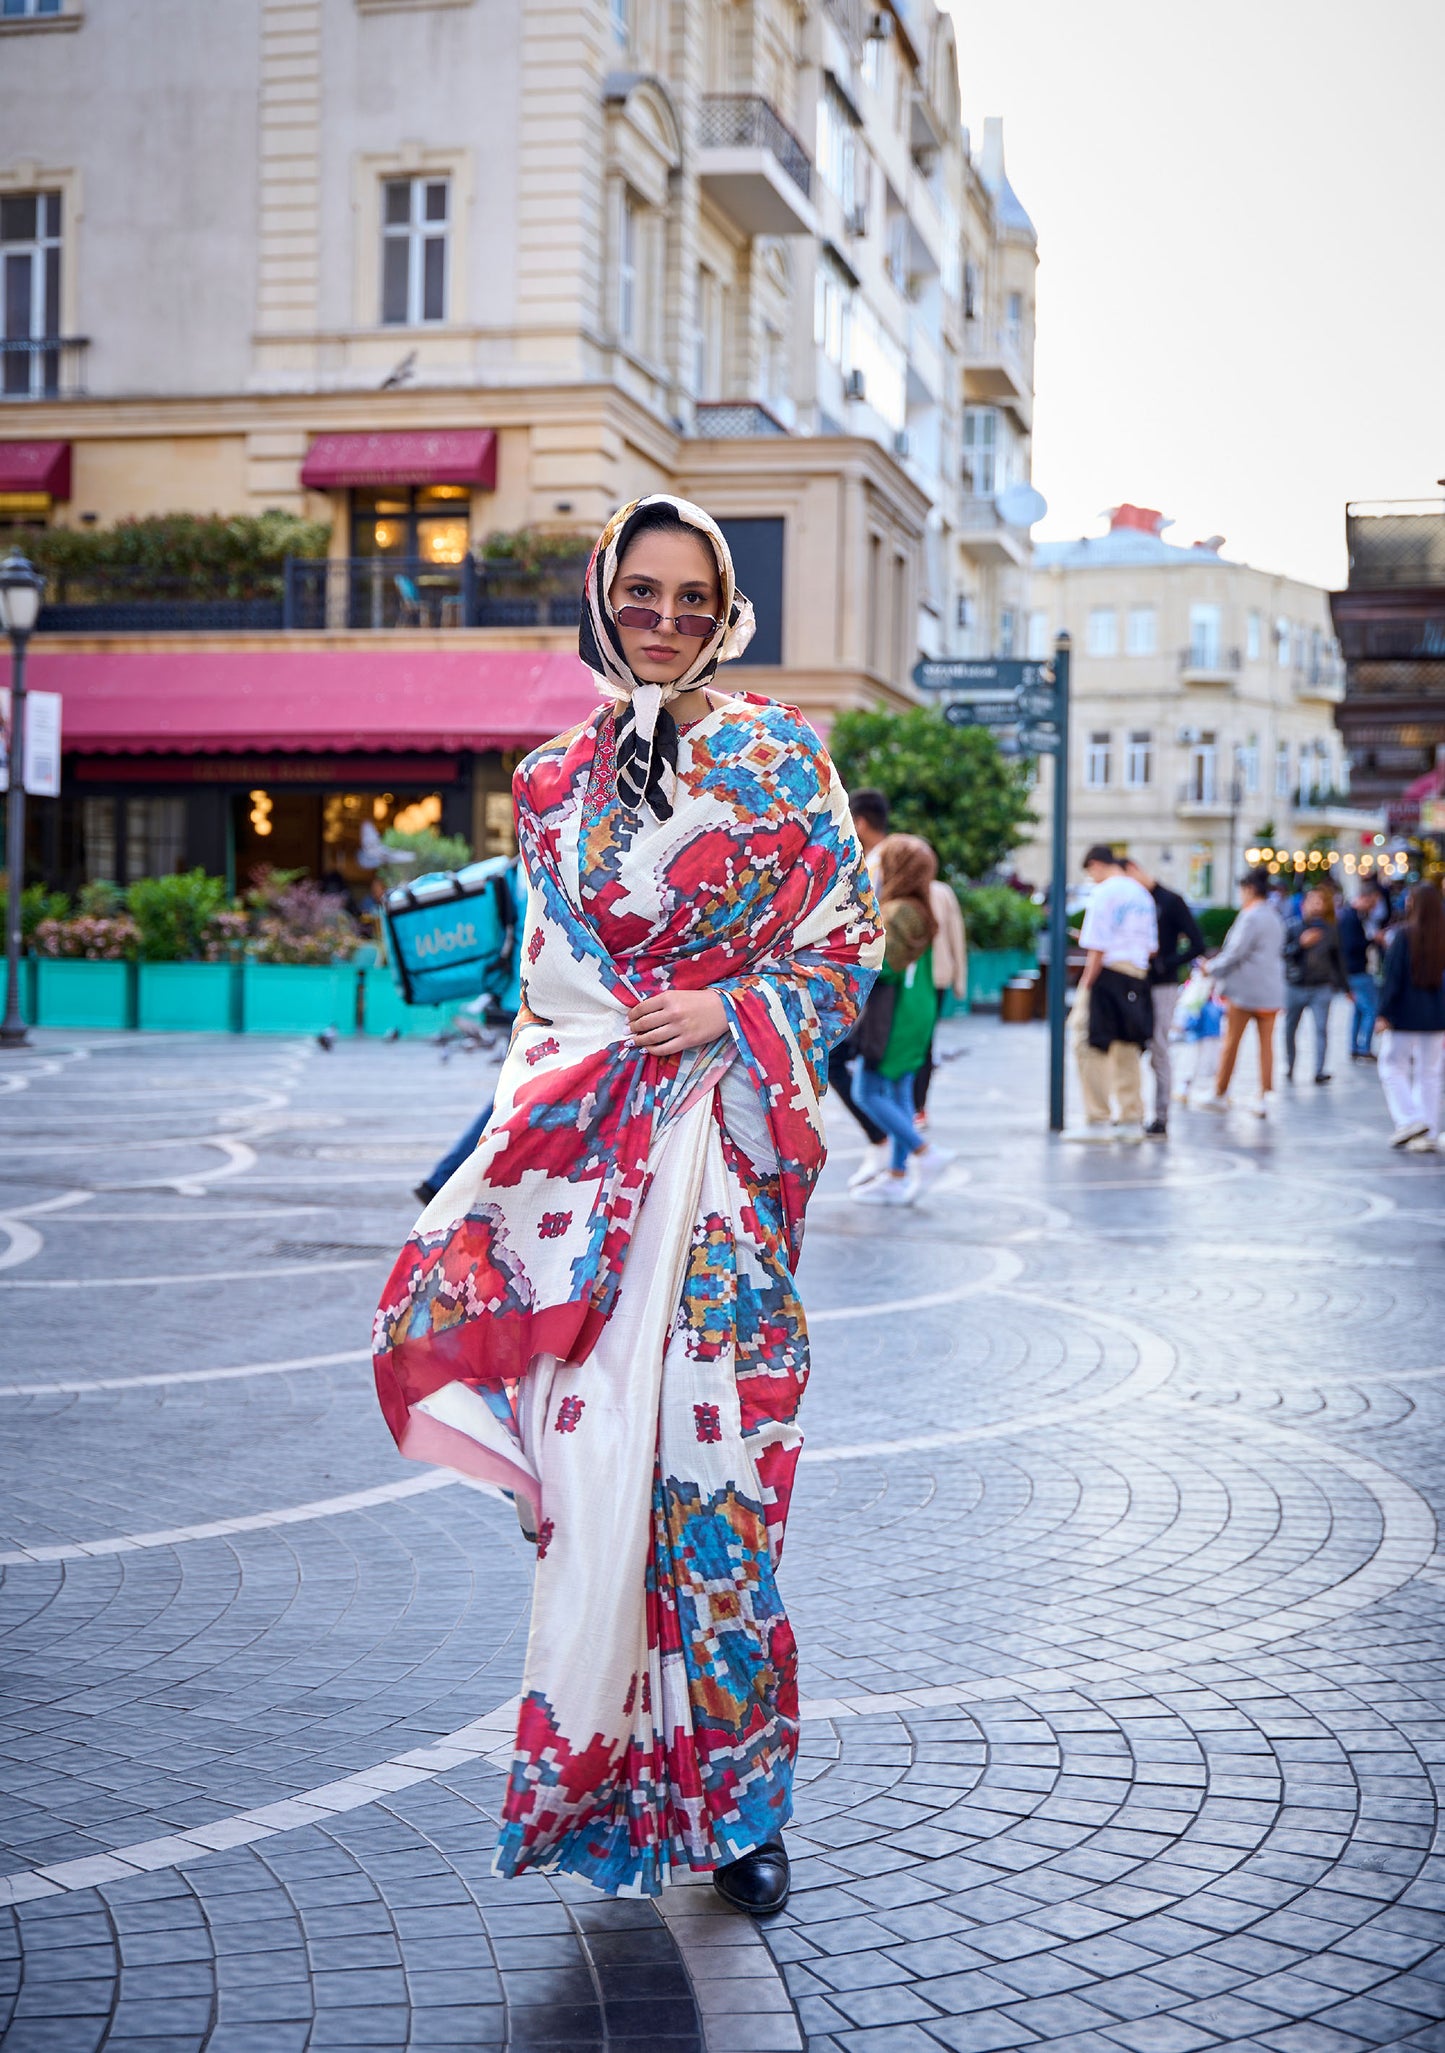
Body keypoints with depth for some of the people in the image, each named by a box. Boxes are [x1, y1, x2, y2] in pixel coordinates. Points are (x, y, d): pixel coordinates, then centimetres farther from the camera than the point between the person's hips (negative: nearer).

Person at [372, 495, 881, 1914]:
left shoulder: (779, 758, 4)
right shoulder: (555, 779, 13)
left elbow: (850, 942, 3)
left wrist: (732, 1012, -10)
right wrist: (534, 1096, 9)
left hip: (725, 1137, -3)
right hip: (583, 1141, 3)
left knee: (711, 1441, -4)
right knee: (590, 1435, -3)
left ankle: (732, 1790, 9)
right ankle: (608, 1758, 11)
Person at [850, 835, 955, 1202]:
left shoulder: (899, 912, -18)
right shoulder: (921, 911, 11)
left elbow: (882, 967, -22)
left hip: (892, 1016, -10)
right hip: (918, 1013, 10)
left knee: (867, 1092, -3)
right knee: (899, 1093, 13)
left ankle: (925, 1153, -4)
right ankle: (897, 1176, 17)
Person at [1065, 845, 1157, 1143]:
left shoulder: (1103, 893, -10)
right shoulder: (1142, 894, 13)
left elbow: (1098, 948, -15)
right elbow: (1152, 947, 17)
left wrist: (1086, 983, -11)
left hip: (1108, 974, -8)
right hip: (1137, 975, 8)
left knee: (1091, 1046, -1)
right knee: (1127, 1050, 14)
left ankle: (1096, 1121, -2)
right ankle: (1131, 1121, 17)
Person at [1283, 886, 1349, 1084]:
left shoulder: (1329, 930, 6)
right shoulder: (1293, 928, -1)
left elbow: (1337, 959, 15)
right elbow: (1283, 953, -10)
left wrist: (1344, 986, 18)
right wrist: (1301, 943, -23)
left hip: (1321, 988, 1)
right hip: (1295, 987, -1)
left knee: (1321, 1028, -10)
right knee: (1290, 1029, 7)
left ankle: (1319, 1071, -9)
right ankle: (1289, 1069, 21)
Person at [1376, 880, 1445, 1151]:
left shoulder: (1404, 936, -12)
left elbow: (1392, 977, -14)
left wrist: (1384, 1012, -9)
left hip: (1405, 1016, -4)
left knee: (1393, 1068, 9)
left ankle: (1409, 1120, -8)